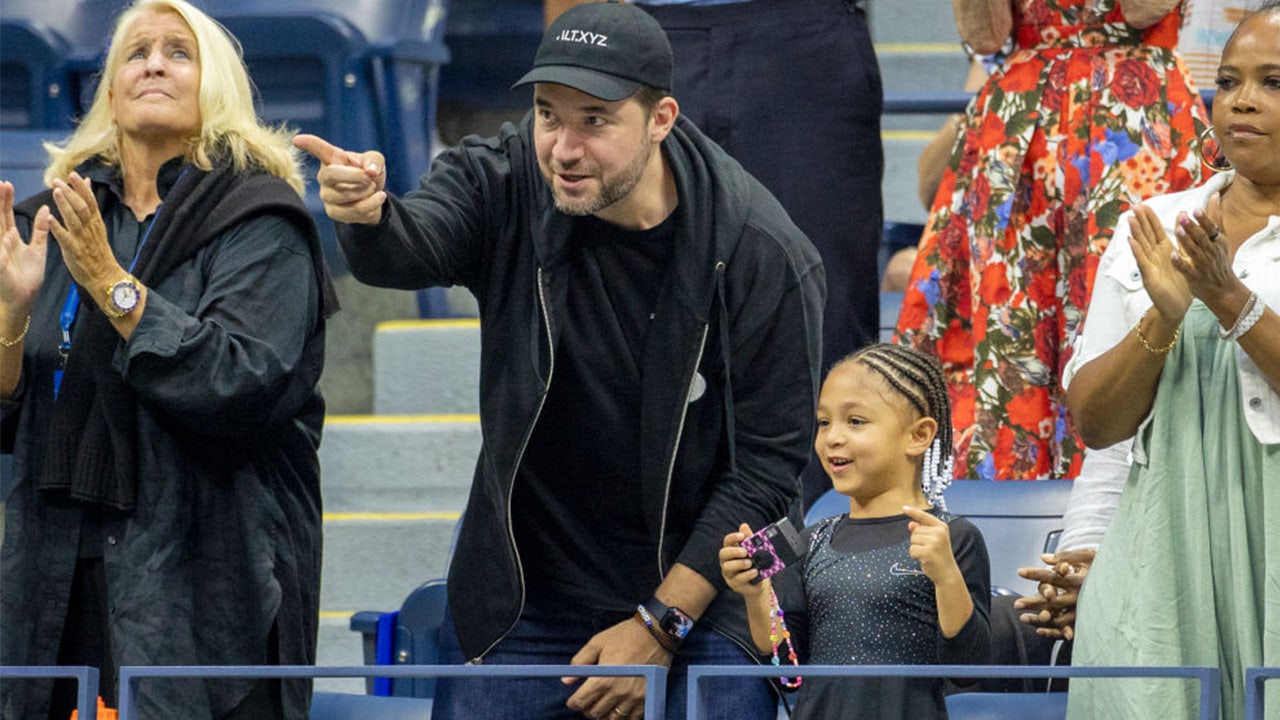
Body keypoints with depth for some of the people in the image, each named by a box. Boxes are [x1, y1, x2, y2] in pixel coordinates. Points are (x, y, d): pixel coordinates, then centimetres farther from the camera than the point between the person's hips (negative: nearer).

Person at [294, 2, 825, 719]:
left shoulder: (765, 255, -15)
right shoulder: (504, 183, -10)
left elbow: (769, 459, -11)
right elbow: (411, 249, -29)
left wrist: (659, 625, -13)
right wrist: (367, 216, -55)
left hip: (697, 592, -2)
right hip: (520, 599, 2)